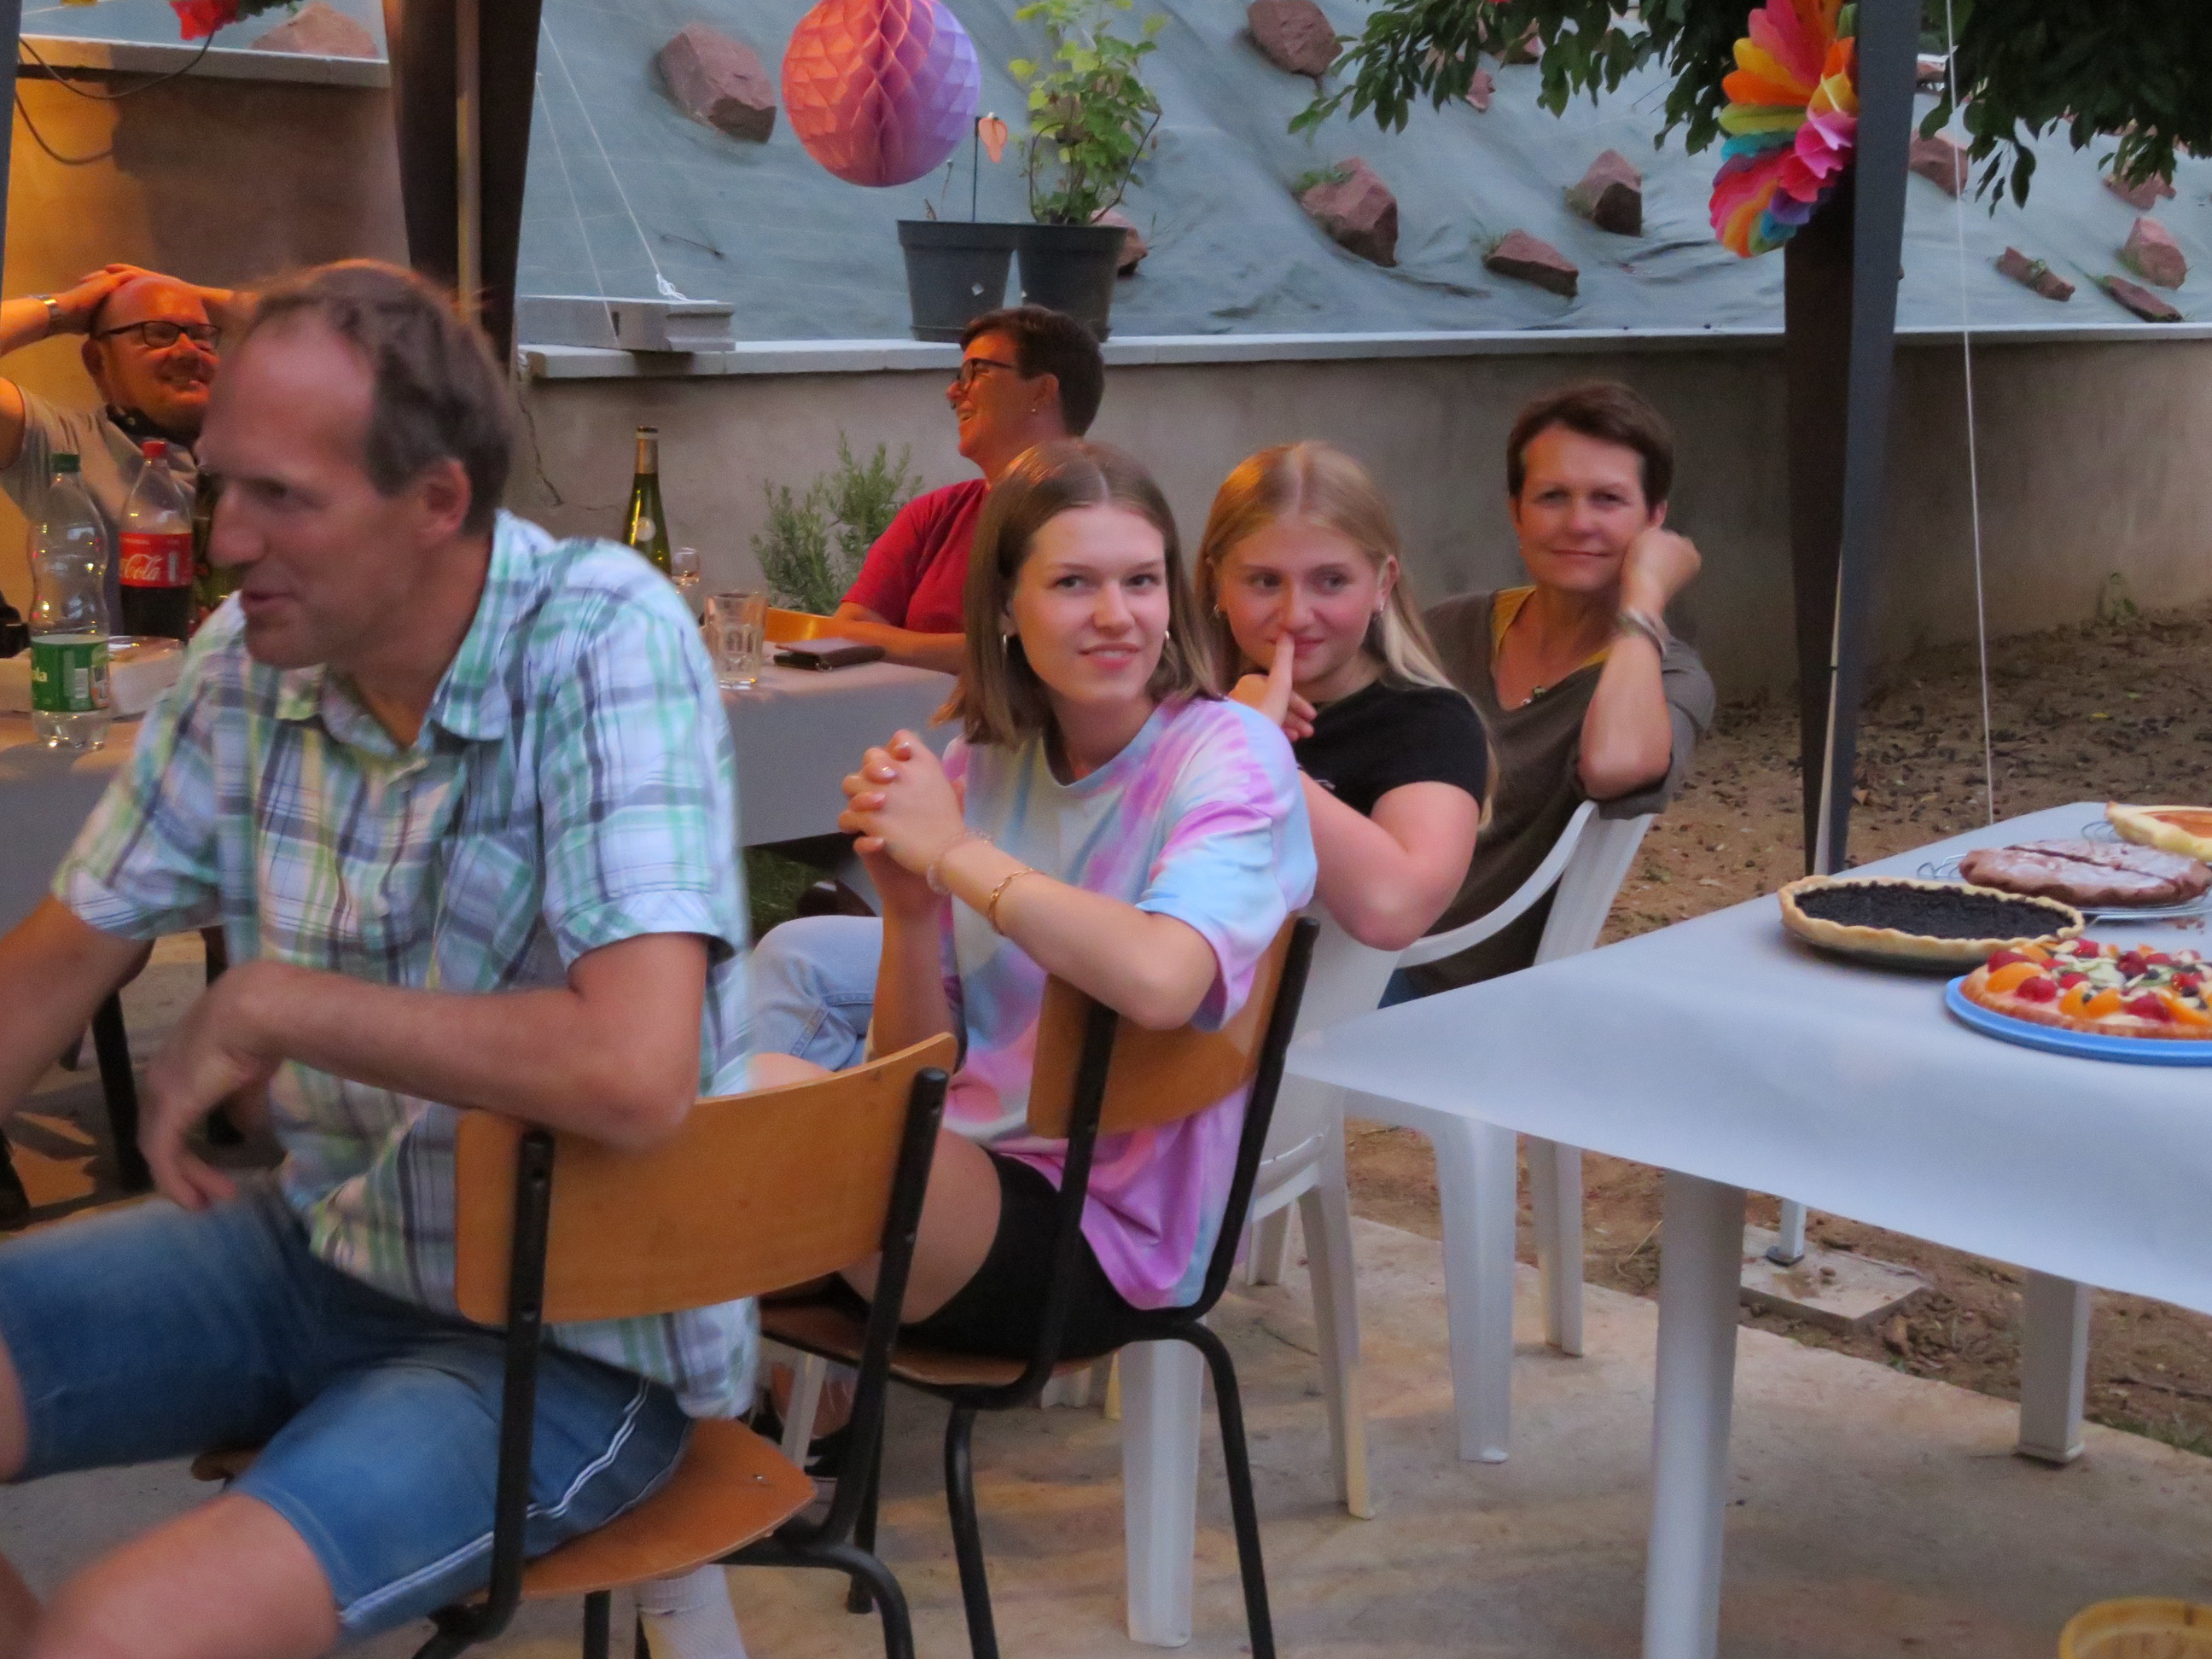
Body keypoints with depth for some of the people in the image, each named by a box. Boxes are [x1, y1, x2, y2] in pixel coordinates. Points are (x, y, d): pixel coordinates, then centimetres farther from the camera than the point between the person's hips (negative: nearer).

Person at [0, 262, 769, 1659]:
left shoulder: (602, 640, -22)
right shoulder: (250, 658, -3)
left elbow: (633, 1072, -34)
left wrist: (266, 1006, -23)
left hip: (575, 1344, -6)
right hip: (331, 1244, 7)